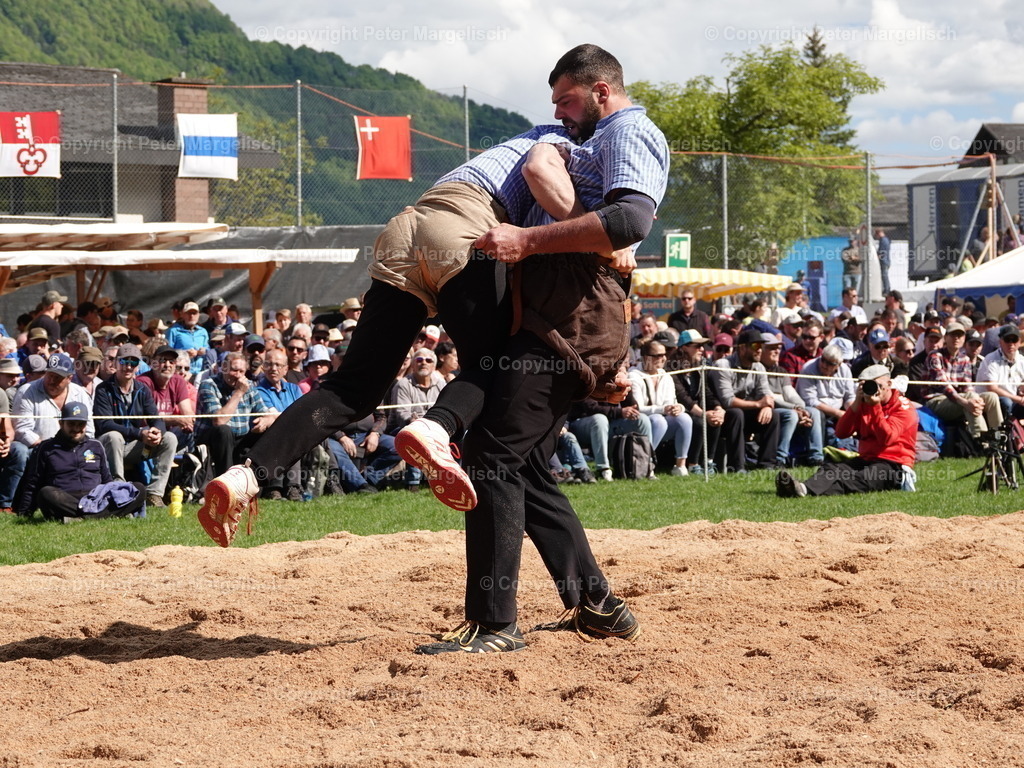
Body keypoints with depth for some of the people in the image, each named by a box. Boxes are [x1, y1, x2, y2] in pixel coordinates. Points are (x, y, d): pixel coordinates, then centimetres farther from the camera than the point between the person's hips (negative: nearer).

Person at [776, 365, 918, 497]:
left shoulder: (903, 407, 1)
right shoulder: (864, 404, 20)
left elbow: (886, 439, -15)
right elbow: (841, 432, 6)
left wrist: (875, 406, -15)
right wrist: (857, 402, -3)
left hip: (893, 465, -7)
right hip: (866, 460, 7)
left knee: (858, 479, -38)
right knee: (833, 468, -25)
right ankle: (805, 488, -58)